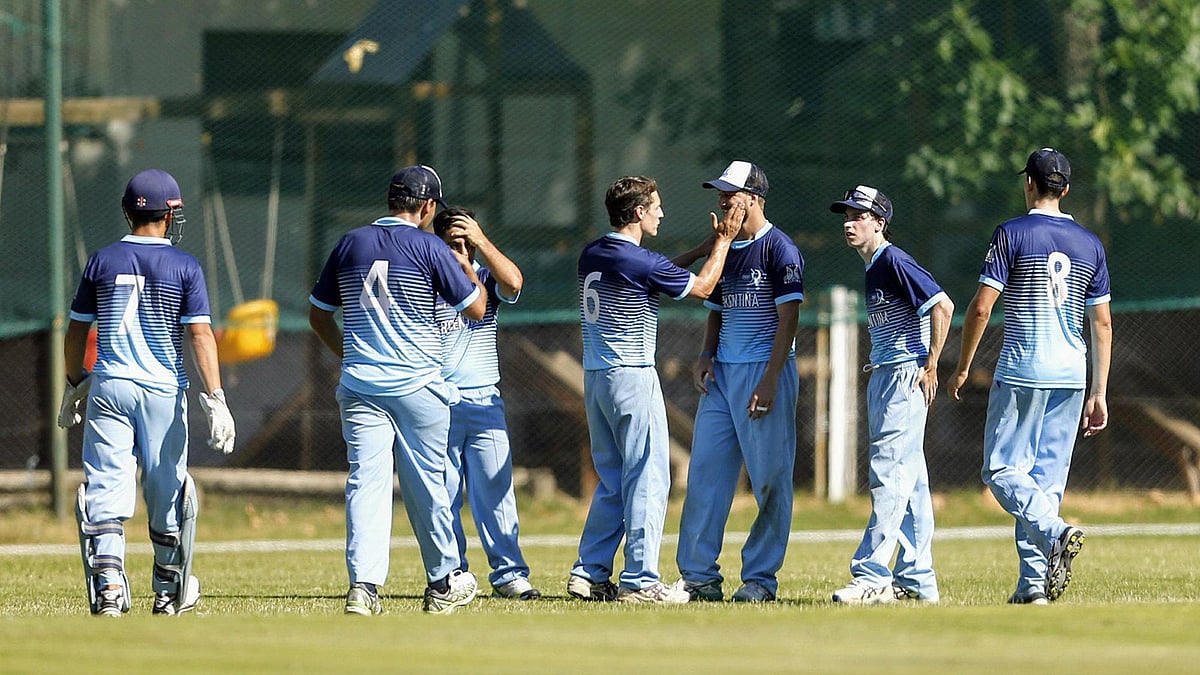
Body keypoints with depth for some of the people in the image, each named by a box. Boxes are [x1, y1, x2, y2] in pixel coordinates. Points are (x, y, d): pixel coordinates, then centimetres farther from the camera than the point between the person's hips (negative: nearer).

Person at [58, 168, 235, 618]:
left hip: (108, 387, 1)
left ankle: (108, 582, -20)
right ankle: (169, 592, 20)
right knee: (166, 495, 10)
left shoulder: (102, 262, 4)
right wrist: (215, 399, -11)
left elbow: (77, 332, 9)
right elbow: (200, 335, -9)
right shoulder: (184, 267, -3)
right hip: (163, 391, -1)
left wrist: (74, 386, 22)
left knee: (106, 488, -2)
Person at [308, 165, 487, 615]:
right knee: (425, 484, 8)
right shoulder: (429, 248, -6)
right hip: (417, 387, -3)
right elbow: (476, 308, 0)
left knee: (366, 481, -1)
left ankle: (363, 583, -15)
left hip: (359, 387, 3)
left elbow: (318, 316, 15)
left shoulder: (349, 245, 7)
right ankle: (444, 583, 21)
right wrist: (468, 267, 17)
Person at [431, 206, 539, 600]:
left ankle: (509, 573, 2)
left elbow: (513, 282, -16)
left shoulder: (486, 279, 7)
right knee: (442, 494, 1)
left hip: (483, 401, 1)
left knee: (495, 489, -1)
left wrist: (482, 241, -14)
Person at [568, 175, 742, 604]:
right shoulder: (639, 261, -16)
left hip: (595, 376, 8)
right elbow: (702, 287, -3)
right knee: (648, 478, -4)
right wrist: (723, 241, 7)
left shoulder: (592, 256, 9)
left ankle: (590, 573, 12)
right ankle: (639, 581, -6)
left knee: (612, 480, 15)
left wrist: (702, 248, 22)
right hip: (632, 376, -8)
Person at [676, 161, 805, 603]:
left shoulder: (779, 250, -7)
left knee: (770, 478, -4)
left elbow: (788, 318, -13)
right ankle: (698, 575, 4)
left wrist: (770, 380, -20)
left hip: (766, 371, -8)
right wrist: (705, 357, 4)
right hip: (722, 372, 8)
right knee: (705, 471, 3)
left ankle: (760, 578, 0)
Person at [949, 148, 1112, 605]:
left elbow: (981, 307, -9)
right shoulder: (1090, 244, 10)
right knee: (1046, 477, 8)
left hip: (1022, 371, -5)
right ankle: (1034, 583, 4)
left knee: (1003, 469, -2)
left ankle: (1055, 532, -28)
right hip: (1071, 375, 5)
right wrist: (1099, 393, 12)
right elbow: (1102, 323, 9)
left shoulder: (1012, 234, -5)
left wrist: (963, 368, 2)